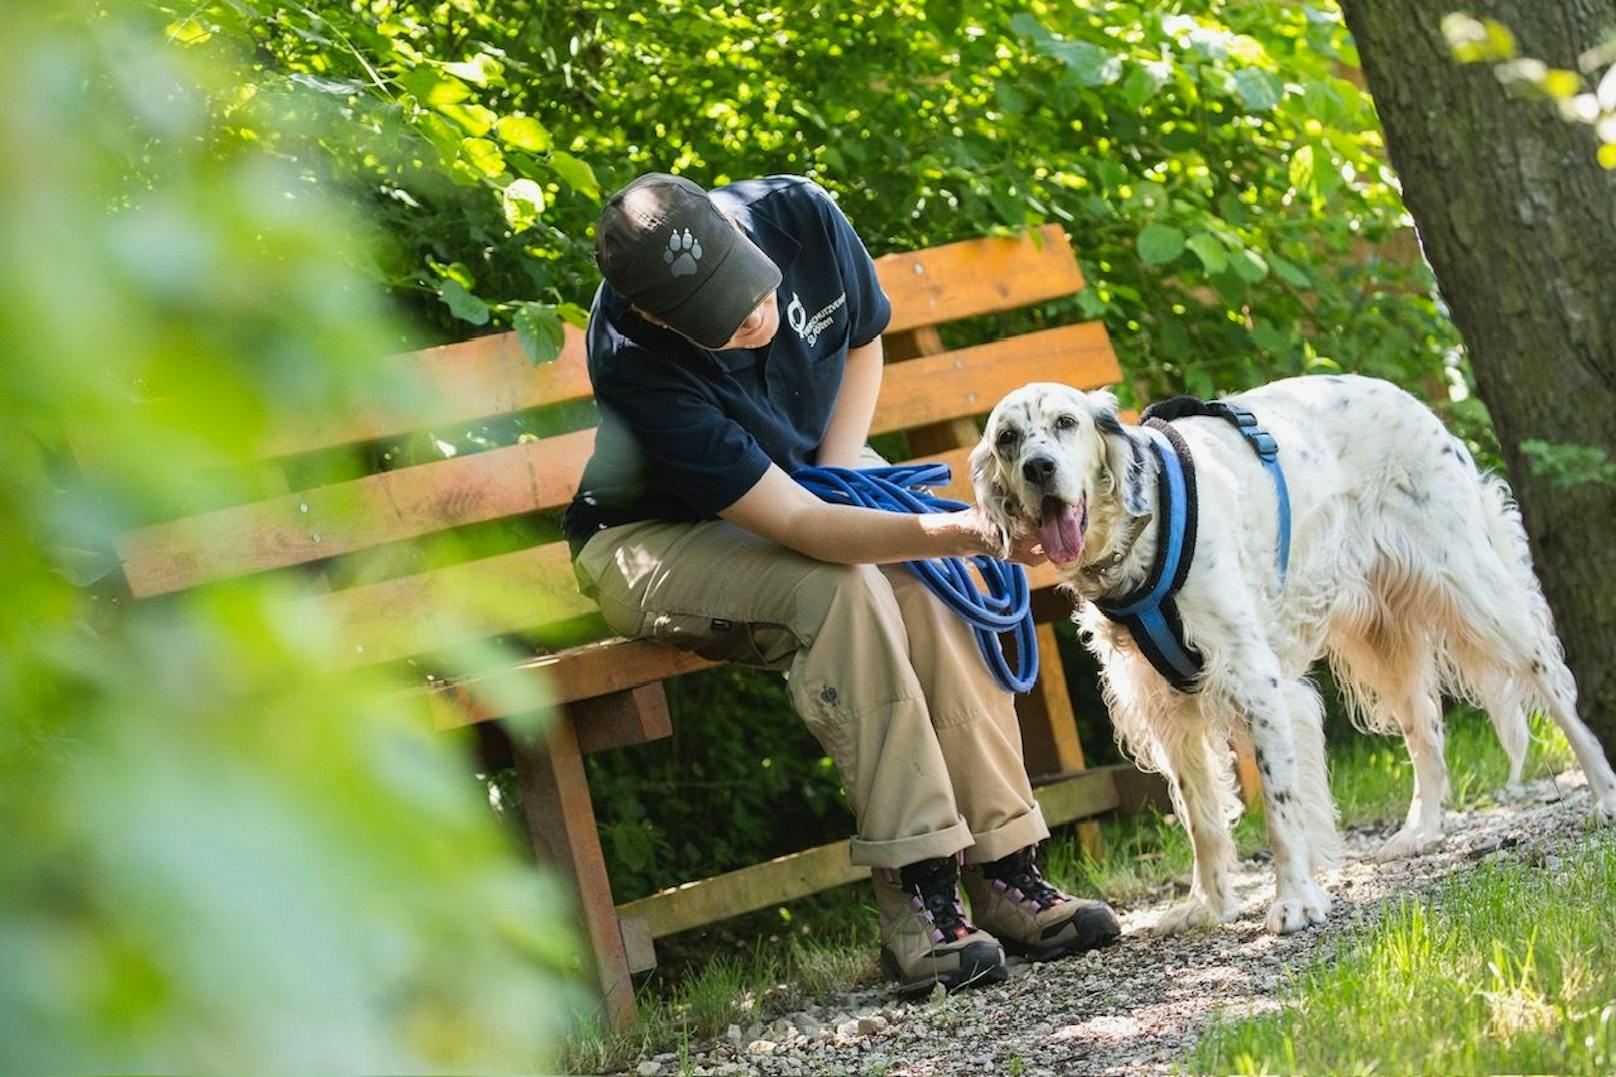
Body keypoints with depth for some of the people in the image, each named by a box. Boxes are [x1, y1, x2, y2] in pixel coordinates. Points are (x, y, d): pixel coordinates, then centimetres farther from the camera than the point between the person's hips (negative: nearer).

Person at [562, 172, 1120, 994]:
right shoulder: (636, 365, -36)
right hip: (656, 540, -5)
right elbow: (794, 524, -39)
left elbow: (863, 341, 3)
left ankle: (1003, 875, -22)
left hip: (808, 476, 5)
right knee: (840, 588, -34)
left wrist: (837, 473, -11)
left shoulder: (797, 215, -21)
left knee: (935, 586, -25)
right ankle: (914, 891, -32)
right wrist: (951, 533, -51)